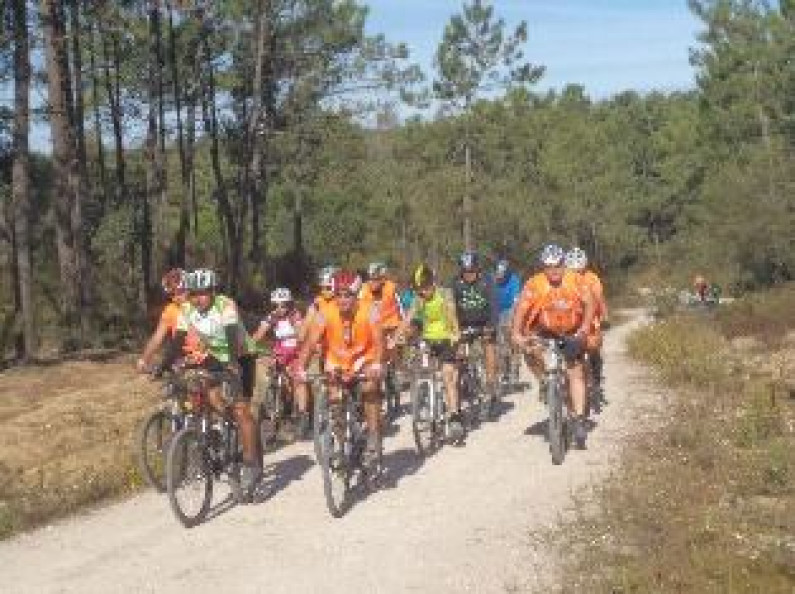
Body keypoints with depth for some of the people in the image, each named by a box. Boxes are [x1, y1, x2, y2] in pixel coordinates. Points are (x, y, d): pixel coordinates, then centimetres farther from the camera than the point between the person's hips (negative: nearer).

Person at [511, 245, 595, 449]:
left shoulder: (575, 281, -18)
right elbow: (521, 308, -27)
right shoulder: (534, 283, -20)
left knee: (575, 373, -8)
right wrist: (516, 333, -42)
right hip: (544, 331, 0)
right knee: (531, 350, -28)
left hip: (572, 332, 0)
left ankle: (579, 420, -3)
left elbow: (589, 303, -24)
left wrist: (585, 327, -41)